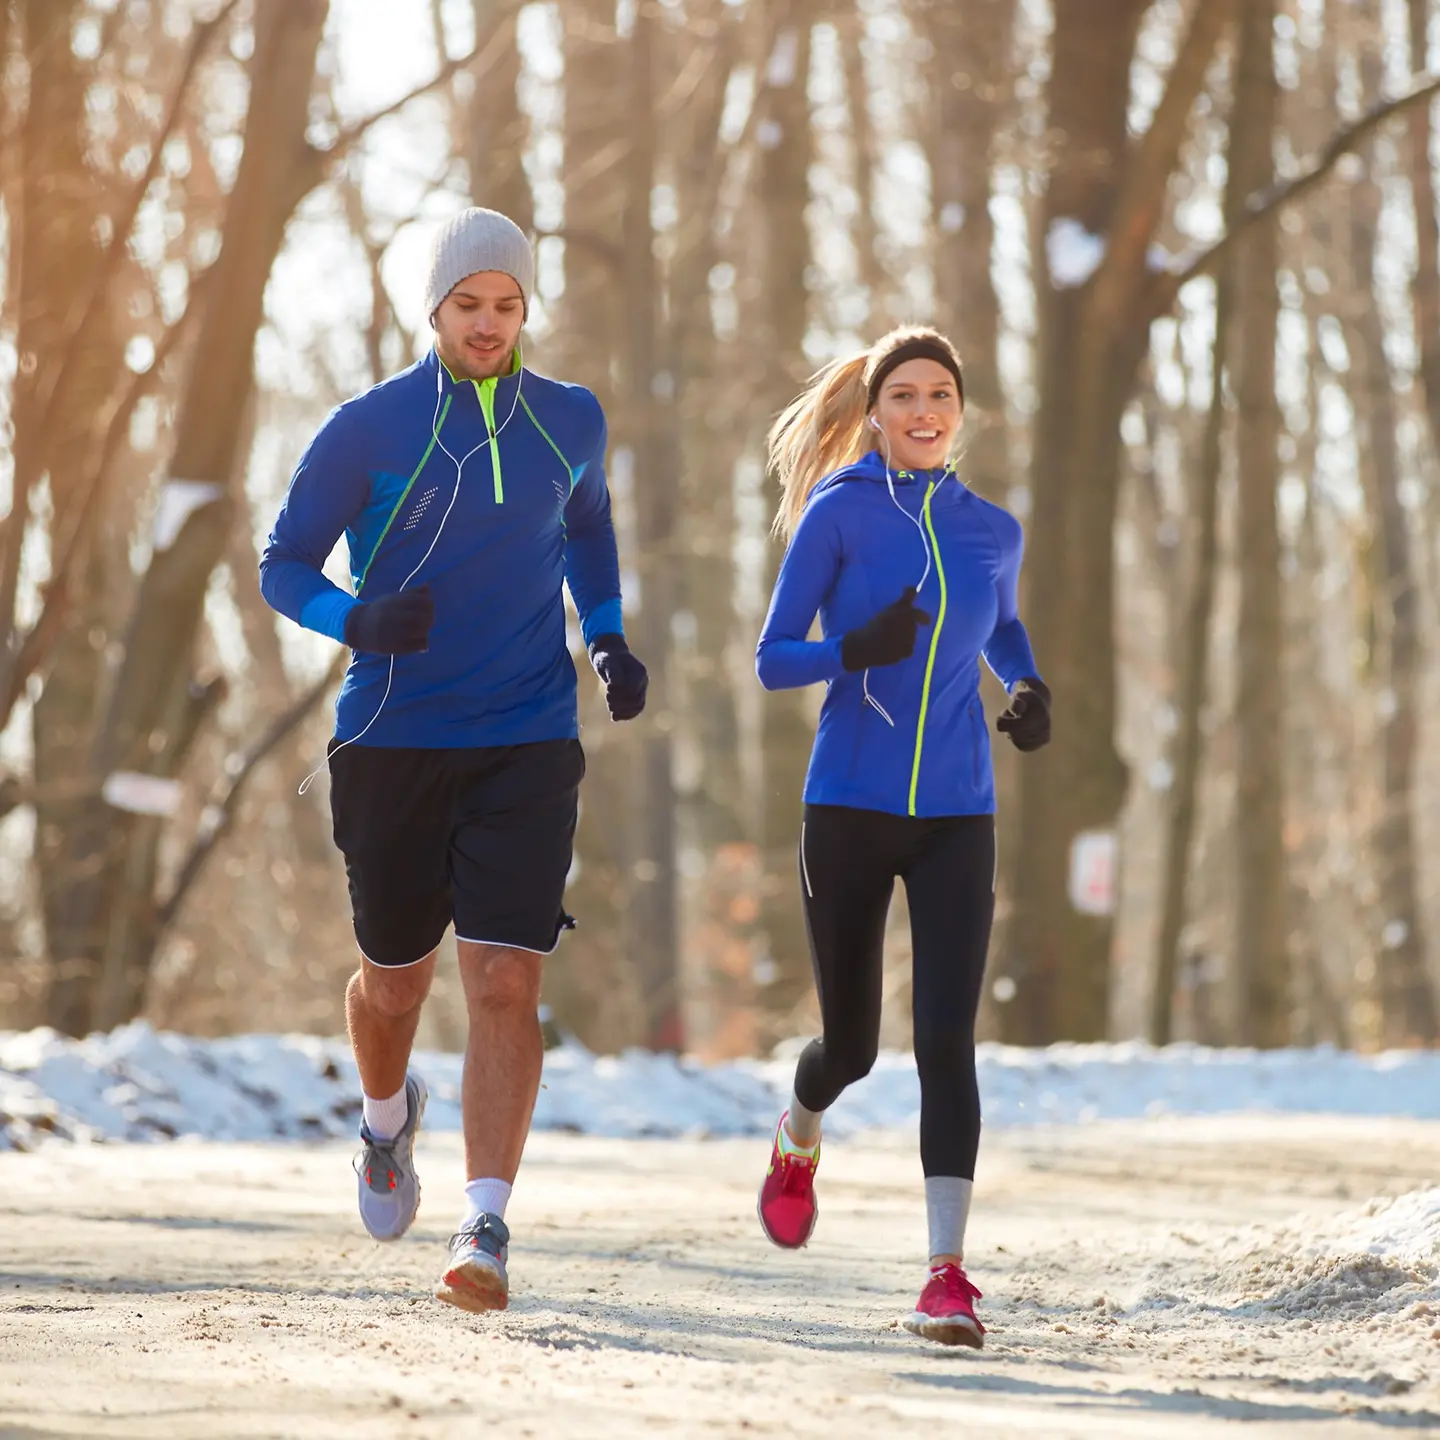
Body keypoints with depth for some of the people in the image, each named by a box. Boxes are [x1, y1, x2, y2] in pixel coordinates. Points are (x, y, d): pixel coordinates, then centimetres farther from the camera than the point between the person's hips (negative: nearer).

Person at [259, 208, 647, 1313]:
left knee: (506, 983, -14)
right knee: (396, 982, 12)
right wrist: (359, 621, -21)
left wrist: (610, 640, 11)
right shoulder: (368, 430, -4)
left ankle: (487, 1230, -14)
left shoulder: (572, 422, 5)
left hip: (527, 746, 1)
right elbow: (283, 566, 0)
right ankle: (389, 1119, 47)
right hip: (392, 745, -1)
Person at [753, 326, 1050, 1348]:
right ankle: (799, 1139, 45)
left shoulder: (993, 531, 8)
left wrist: (1030, 690, 7)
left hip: (957, 817, 2)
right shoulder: (838, 513, -4)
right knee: (852, 1043, 8)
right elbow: (772, 661, -5)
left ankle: (948, 1274, -12)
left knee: (947, 1041, -11)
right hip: (850, 810, -2)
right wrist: (859, 648, -24)